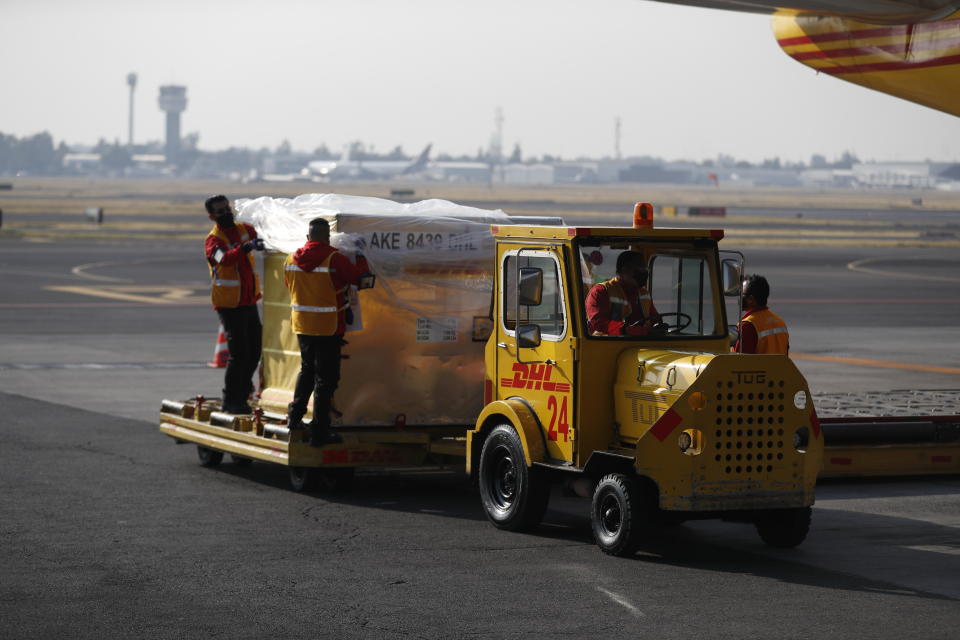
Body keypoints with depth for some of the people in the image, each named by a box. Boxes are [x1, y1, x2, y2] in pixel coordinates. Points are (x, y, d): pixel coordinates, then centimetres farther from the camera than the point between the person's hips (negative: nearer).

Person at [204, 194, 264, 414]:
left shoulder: (245, 229, 4)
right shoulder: (213, 240, -17)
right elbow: (224, 259, -39)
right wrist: (246, 247, -52)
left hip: (249, 301, 7)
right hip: (229, 305, -7)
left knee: (254, 351, 12)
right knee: (239, 352, -10)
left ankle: (242, 394, 29)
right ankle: (230, 401, 1)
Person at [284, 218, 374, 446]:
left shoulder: (291, 260, 1)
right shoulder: (334, 259, -17)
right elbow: (362, 279, -11)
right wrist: (360, 258, 6)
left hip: (302, 325, 5)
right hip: (328, 327, -5)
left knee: (307, 369, 26)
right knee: (326, 377, 2)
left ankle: (295, 416, 26)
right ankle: (319, 431, 2)